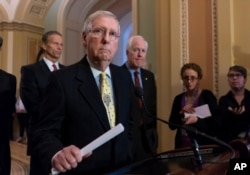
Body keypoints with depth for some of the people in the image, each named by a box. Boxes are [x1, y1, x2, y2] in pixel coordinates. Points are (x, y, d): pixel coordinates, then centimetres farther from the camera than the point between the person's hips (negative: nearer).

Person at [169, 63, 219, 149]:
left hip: (203, 145, -3)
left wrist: (196, 120, -22)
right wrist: (181, 113, -11)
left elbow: (215, 123, -9)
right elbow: (172, 125, 5)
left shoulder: (207, 95, -4)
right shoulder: (178, 98, 6)